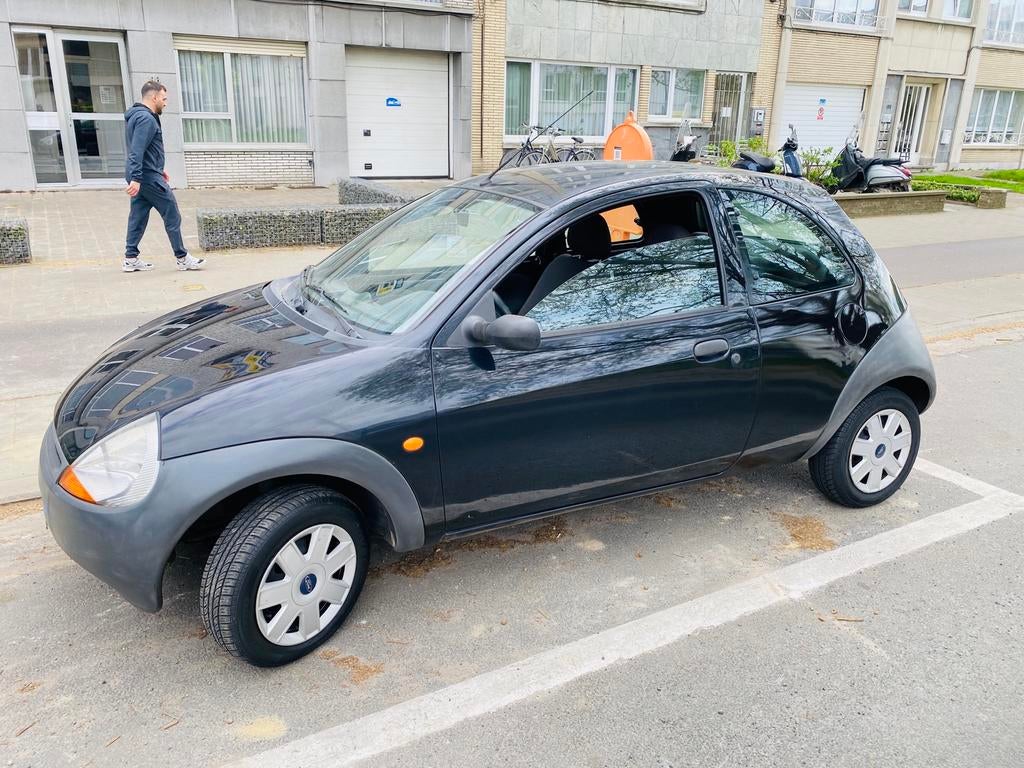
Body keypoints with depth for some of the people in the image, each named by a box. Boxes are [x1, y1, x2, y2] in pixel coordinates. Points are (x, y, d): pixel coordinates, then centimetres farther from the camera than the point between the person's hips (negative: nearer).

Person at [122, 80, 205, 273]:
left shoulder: (137, 116, 17)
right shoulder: (146, 119, -15)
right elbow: (137, 151, -24)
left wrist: (159, 169, 29)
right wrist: (136, 178, -29)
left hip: (139, 177, 10)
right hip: (148, 177, -10)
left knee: (138, 217, 11)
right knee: (172, 216, -2)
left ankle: (131, 259, 13)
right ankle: (182, 258, 3)